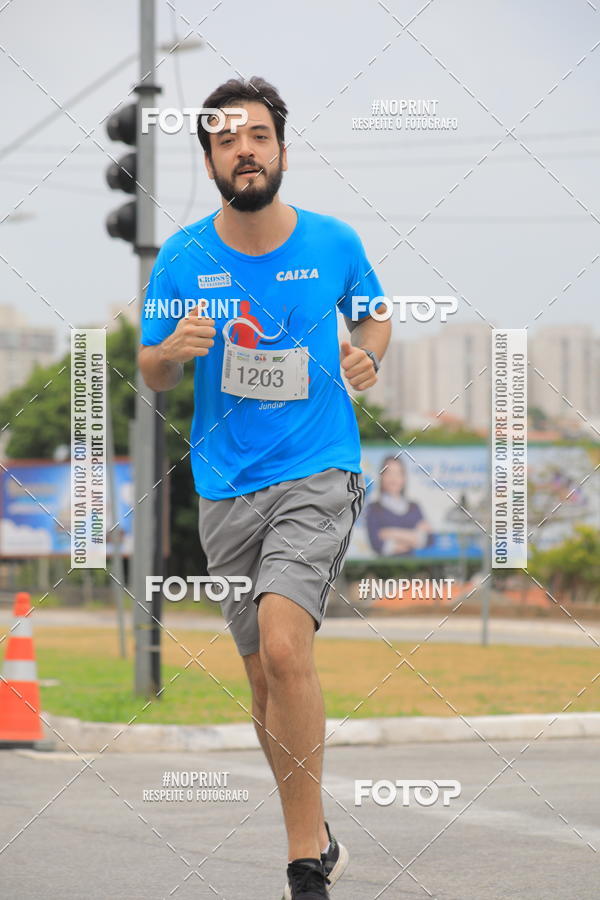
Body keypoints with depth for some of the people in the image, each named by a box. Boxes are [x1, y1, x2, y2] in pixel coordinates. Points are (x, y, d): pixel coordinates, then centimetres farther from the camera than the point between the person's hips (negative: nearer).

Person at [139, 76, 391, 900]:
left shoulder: (333, 243, -2)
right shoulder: (182, 258, -1)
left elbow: (374, 315, 18)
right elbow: (152, 377, 8)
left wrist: (368, 354, -5)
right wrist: (174, 350, -15)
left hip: (317, 474, -3)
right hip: (227, 489, 3)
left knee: (284, 645, -24)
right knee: (264, 676, 9)